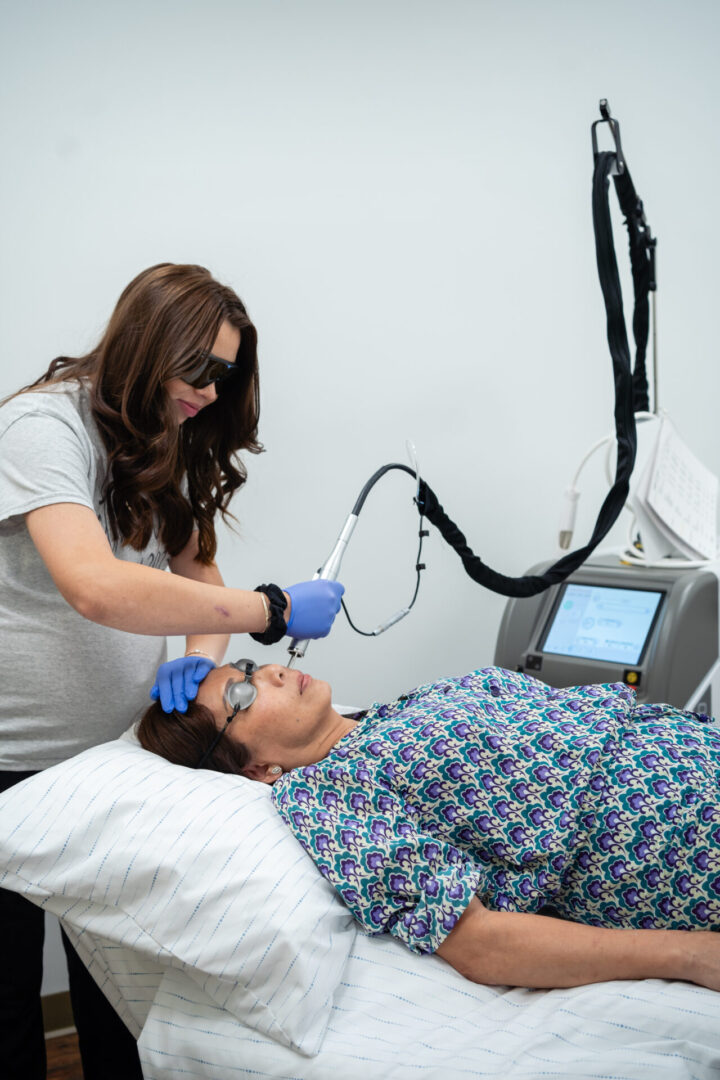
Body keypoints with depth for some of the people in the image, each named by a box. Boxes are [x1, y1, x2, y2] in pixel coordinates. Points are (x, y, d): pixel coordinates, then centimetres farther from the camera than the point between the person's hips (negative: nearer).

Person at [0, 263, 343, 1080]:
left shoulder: (167, 447, 8)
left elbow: (196, 571, 12)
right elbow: (94, 586, -34)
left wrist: (200, 655, -10)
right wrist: (271, 611, -30)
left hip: (117, 748, 7)